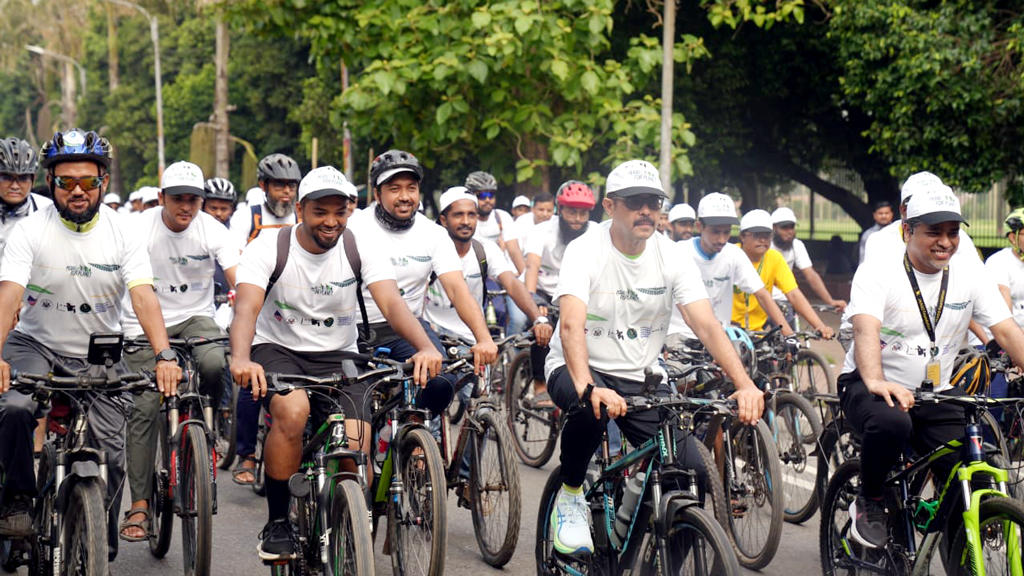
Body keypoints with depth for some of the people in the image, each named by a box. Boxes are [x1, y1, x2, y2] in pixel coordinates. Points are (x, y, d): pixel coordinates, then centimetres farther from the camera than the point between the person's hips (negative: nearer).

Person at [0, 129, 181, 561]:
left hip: (100, 353, 1)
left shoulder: (122, 234, -8)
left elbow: (144, 298, -19)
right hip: (36, 344, -1)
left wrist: (164, 356, -35)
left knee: (110, 453, -6)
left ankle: (102, 550, 12)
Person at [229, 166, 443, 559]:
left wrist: (425, 347, -42)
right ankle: (276, 524, -15)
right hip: (277, 350, -2)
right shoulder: (269, 246, -14)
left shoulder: (363, 245, -9)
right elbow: (247, 307, -27)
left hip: (336, 357, 2)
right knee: (293, 411, -34)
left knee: (357, 446, -20)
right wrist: (241, 359, -48)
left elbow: (391, 302, -22)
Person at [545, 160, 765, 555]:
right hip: (579, 370, -3)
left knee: (691, 473, -15)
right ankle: (570, 496, -10)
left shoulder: (672, 257, -5)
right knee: (590, 406, -40)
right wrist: (588, 388, -49)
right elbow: (572, 326, -30)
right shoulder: (585, 251, -16)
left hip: (641, 377, 4)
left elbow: (707, 325, -14)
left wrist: (744, 384, -30)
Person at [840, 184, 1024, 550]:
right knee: (891, 423, -38)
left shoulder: (970, 275, 1)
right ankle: (869, 502, -10)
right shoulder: (877, 272, -12)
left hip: (935, 396, 4)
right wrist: (876, 381, -47)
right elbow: (866, 330, -28)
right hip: (870, 387, -4)